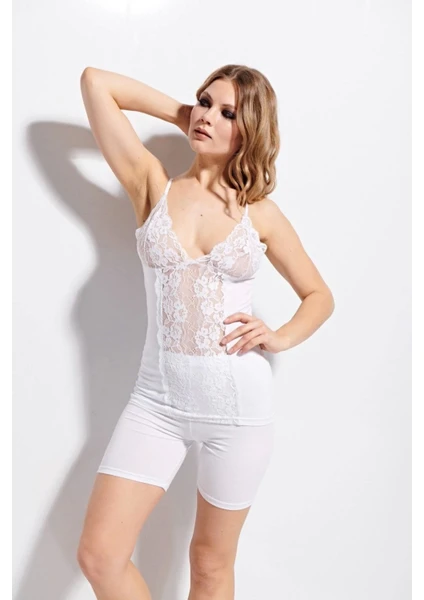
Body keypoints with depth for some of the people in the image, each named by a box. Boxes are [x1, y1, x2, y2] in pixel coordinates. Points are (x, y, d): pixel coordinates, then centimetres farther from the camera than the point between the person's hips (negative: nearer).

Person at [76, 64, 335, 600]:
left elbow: (320, 296, 12)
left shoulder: (260, 212, 3)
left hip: (239, 400, 0)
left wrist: (281, 338, -6)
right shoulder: (153, 186, 3)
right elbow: (95, 81, 3)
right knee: (99, 555, -2)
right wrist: (183, 114, 8)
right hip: (158, 397, 1)